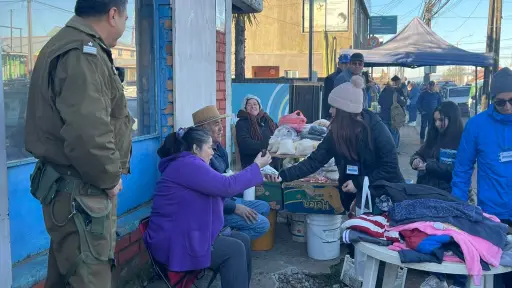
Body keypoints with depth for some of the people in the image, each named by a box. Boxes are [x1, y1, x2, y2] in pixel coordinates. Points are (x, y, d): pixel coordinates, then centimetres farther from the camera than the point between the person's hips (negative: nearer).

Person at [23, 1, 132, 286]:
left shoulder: (71, 45, 15)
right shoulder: (82, 54, -20)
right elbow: (89, 135, -33)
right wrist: (110, 178, -15)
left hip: (71, 187, 10)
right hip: (80, 192, -10)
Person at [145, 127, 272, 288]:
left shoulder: (188, 165, 16)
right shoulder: (187, 165, -18)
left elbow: (219, 188, 19)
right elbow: (227, 186, -20)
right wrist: (257, 166, -11)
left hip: (185, 234, 10)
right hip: (174, 242, -10)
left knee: (243, 240, 3)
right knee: (234, 250, -15)